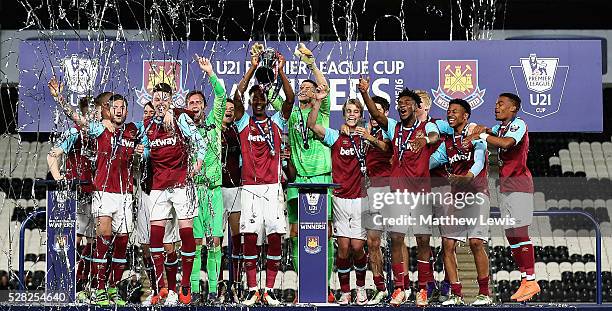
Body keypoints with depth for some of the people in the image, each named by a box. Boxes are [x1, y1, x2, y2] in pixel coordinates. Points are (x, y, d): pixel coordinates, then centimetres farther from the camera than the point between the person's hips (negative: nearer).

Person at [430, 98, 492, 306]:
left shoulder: (476, 136, -1)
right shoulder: (447, 143, 17)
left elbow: (479, 162, -16)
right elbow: (430, 162, 19)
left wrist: (466, 177, -34)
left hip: (476, 194, -6)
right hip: (455, 196, 6)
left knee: (476, 242, -13)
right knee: (447, 244, -3)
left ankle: (484, 293, -3)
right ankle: (456, 294, 4)